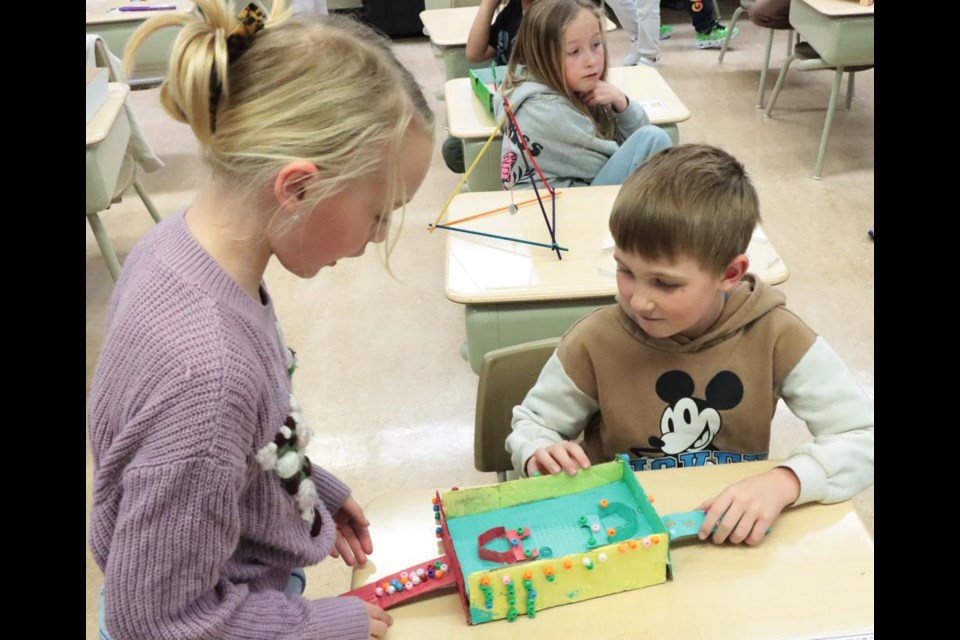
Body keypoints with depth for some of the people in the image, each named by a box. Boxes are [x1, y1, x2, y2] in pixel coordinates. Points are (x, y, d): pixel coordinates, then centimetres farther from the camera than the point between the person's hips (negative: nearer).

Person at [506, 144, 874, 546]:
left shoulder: (775, 336, -15)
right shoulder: (596, 341, -15)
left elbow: (864, 437, -13)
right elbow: (531, 423, 0)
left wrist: (784, 482, -29)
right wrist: (540, 454, -22)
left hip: (735, 536, 0)